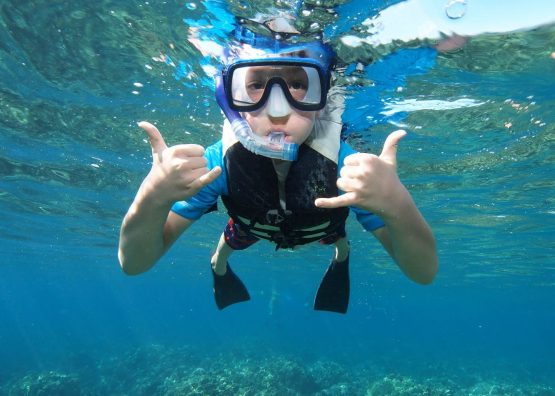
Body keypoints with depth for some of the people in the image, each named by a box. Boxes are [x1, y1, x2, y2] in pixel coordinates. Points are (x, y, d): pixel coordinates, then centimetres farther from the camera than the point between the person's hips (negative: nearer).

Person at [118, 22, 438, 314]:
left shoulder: (341, 162, -42)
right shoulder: (219, 161, -39)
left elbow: (424, 273, -39)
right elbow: (133, 264, -36)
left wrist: (397, 206, -62)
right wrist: (152, 200, -58)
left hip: (324, 227, 1)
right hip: (254, 226, 0)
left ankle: (342, 252, 60)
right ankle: (219, 260, 58)